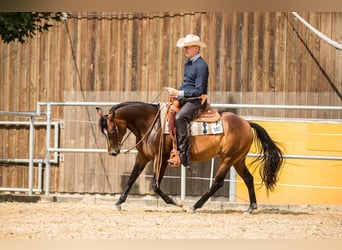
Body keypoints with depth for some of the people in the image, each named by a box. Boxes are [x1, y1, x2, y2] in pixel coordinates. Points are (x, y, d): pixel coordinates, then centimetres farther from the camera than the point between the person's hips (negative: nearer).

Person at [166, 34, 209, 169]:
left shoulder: (201, 65, -15)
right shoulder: (188, 62, 13)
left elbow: (198, 91, -19)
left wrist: (179, 93, -23)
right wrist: (177, 92, 7)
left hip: (196, 100, -10)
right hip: (184, 98, 10)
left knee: (179, 117, -33)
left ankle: (183, 155, -36)